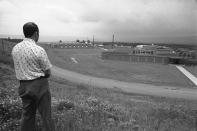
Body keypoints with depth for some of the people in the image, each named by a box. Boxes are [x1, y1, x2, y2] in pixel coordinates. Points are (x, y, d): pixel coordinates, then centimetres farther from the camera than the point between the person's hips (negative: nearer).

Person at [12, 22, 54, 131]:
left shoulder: (15, 48, 1)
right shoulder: (39, 50, -17)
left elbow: (20, 68, 12)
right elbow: (48, 73, -11)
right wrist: (40, 74, 5)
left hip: (23, 85, 6)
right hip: (39, 85, -6)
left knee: (27, 114, 18)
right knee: (46, 115, 8)